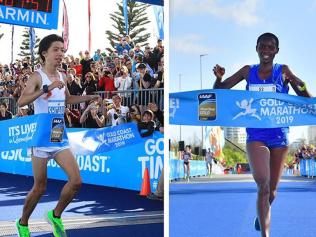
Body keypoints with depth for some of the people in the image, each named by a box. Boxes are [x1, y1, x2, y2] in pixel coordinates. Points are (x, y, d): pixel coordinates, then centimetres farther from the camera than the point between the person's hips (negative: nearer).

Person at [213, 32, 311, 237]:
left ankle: (262, 214, 45)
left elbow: (306, 98, -3)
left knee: (271, 190, 12)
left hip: (279, 134, 1)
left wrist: (303, 88, -25)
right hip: (256, 134, -1)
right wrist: (219, 78, -13)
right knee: (263, 183, -22)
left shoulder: (284, 71, 0)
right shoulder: (248, 71, 4)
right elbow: (220, 89, 8)